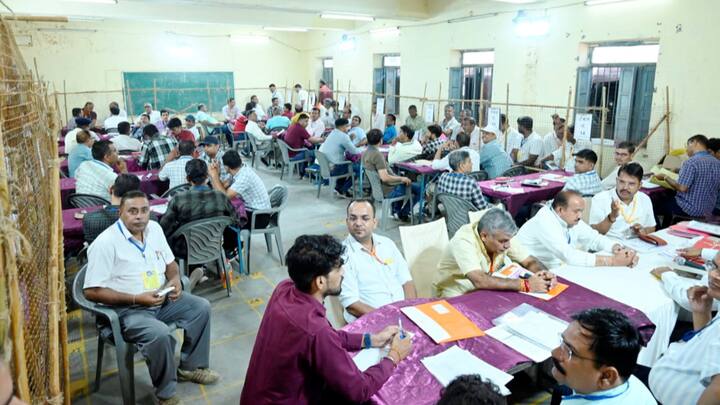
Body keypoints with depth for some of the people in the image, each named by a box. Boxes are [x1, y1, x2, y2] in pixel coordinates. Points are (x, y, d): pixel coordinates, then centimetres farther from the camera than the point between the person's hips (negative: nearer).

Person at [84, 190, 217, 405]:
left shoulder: (154, 228, 2)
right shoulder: (106, 243, -19)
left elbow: (170, 263, 16)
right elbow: (92, 291, -19)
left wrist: (175, 279, -8)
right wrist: (136, 299, -25)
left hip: (161, 298, 7)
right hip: (126, 309, -7)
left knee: (201, 307, -3)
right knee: (160, 334, -32)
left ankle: (191, 367, 13)